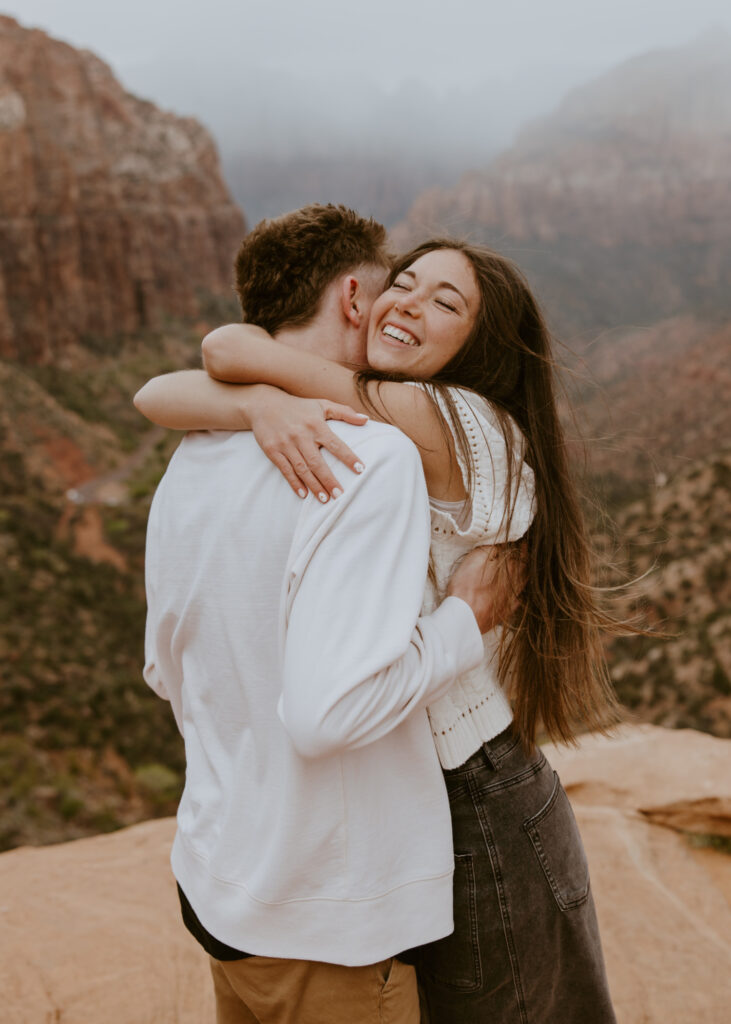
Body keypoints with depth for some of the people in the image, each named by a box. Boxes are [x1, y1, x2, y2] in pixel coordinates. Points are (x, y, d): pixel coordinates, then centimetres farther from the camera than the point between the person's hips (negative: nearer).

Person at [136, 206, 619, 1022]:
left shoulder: (457, 423, -21)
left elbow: (229, 349, -24)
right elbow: (156, 398, -11)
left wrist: (253, 343, -5)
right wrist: (265, 404, -27)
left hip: (477, 814, -8)